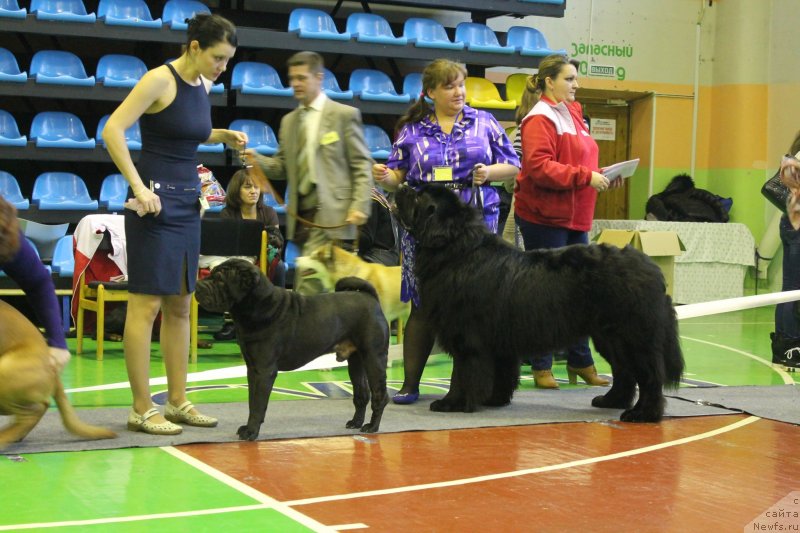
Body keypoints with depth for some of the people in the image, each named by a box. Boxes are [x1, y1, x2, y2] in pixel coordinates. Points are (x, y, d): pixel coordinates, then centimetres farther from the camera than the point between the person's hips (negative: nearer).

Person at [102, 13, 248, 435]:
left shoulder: (203, 85, 10)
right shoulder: (160, 80, -13)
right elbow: (112, 130, -20)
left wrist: (225, 136, 10)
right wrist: (138, 187, -23)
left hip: (187, 201, 8)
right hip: (156, 201, -8)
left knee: (179, 306, 11)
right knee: (146, 304, -5)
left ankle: (177, 402, 18)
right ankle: (142, 409, 0)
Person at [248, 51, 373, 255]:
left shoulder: (345, 115, 1)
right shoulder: (288, 121, 18)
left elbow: (362, 165, -3)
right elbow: (284, 166, 18)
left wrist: (359, 206, -13)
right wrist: (258, 160, -2)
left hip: (332, 215, -6)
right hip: (301, 214, 6)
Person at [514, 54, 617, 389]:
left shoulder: (573, 116, 16)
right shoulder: (540, 119, -11)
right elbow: (539, 167, -22)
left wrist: (602, 177, 7)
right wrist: (585, 177, -23)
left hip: (576, 217, 8)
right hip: (545, 218, -8)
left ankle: (580, 361, 19)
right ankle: (541, 366, 7)